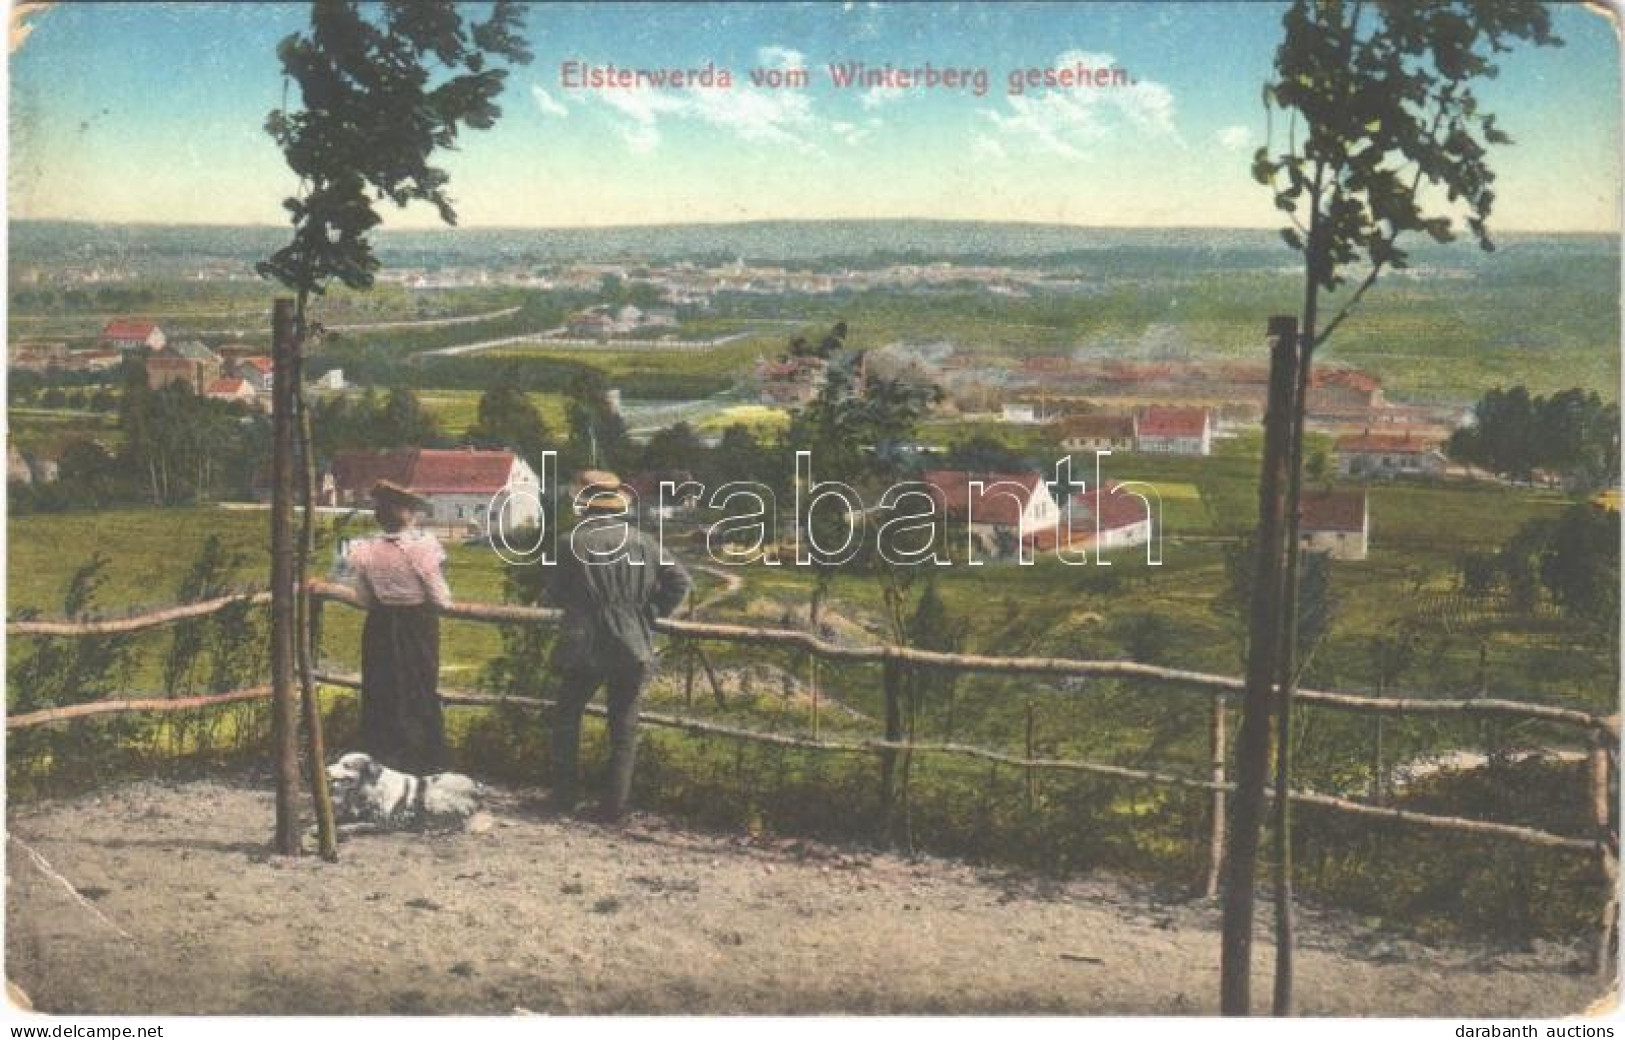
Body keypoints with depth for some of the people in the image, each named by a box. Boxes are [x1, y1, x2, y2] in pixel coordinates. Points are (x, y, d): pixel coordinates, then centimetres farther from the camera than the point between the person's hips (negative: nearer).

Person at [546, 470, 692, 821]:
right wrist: (651, 613, 6)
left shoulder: (575, 542, -9)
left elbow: (554, 595, -2)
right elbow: (680, 582, -2)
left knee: (567, 717, 17)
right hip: (632, 649, 2)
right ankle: (614, 805, 9)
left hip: (584, 647, -2)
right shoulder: (641, 542, 0)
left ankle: (565, 795, 18)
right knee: (624, 727, 10)